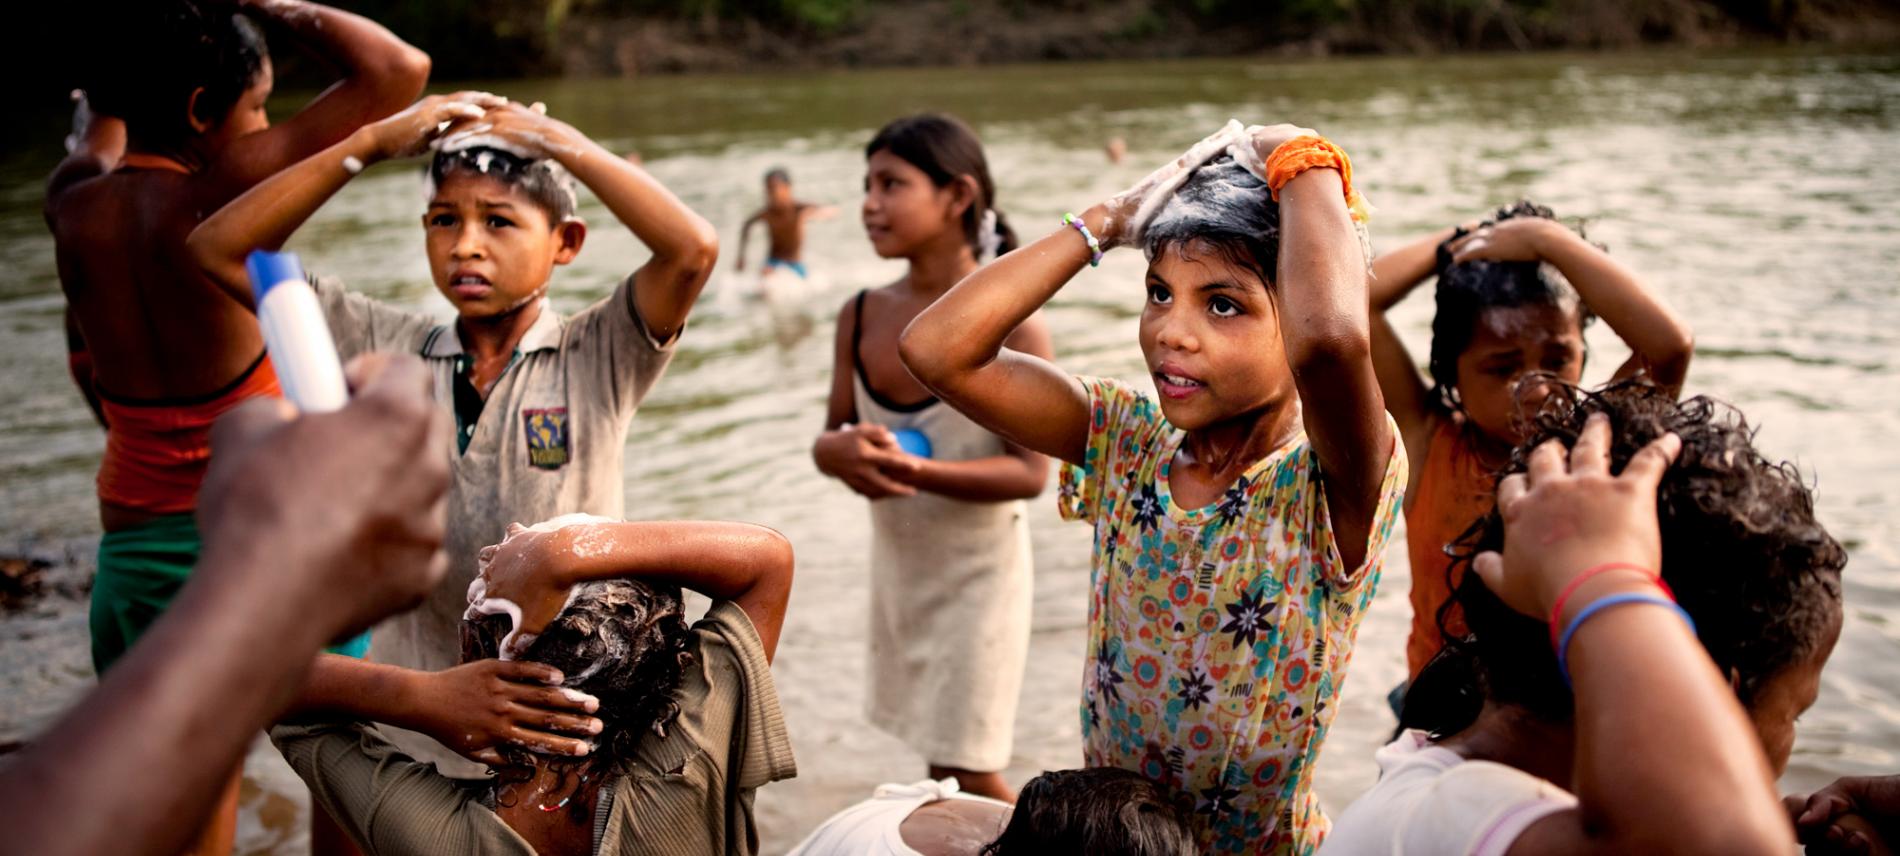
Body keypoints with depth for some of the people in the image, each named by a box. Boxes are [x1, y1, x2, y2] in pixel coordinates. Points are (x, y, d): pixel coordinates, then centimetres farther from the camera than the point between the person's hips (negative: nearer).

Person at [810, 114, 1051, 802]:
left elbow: (1030, 472, -20)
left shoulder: (1010, 323, -19)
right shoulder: (861, 317, -3)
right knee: (937, 752, 18)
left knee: (965, 769, 1)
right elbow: (833, 435, 4)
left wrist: (915, 469, -34)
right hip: (896, 560, 5)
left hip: (978, 568, -5)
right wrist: (836, 452, -21)